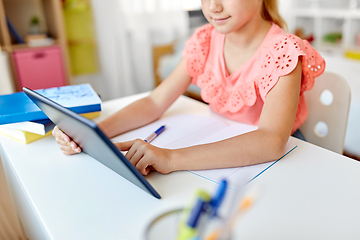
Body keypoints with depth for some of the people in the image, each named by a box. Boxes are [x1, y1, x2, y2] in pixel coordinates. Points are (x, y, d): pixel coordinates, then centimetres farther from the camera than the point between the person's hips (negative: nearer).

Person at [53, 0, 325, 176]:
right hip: (221, 150, 4)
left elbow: (271, 141, -36)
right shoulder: (205, 41, -3)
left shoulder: (283, 51, -21)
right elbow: (154, 104, -6)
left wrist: (172, 158, -46)